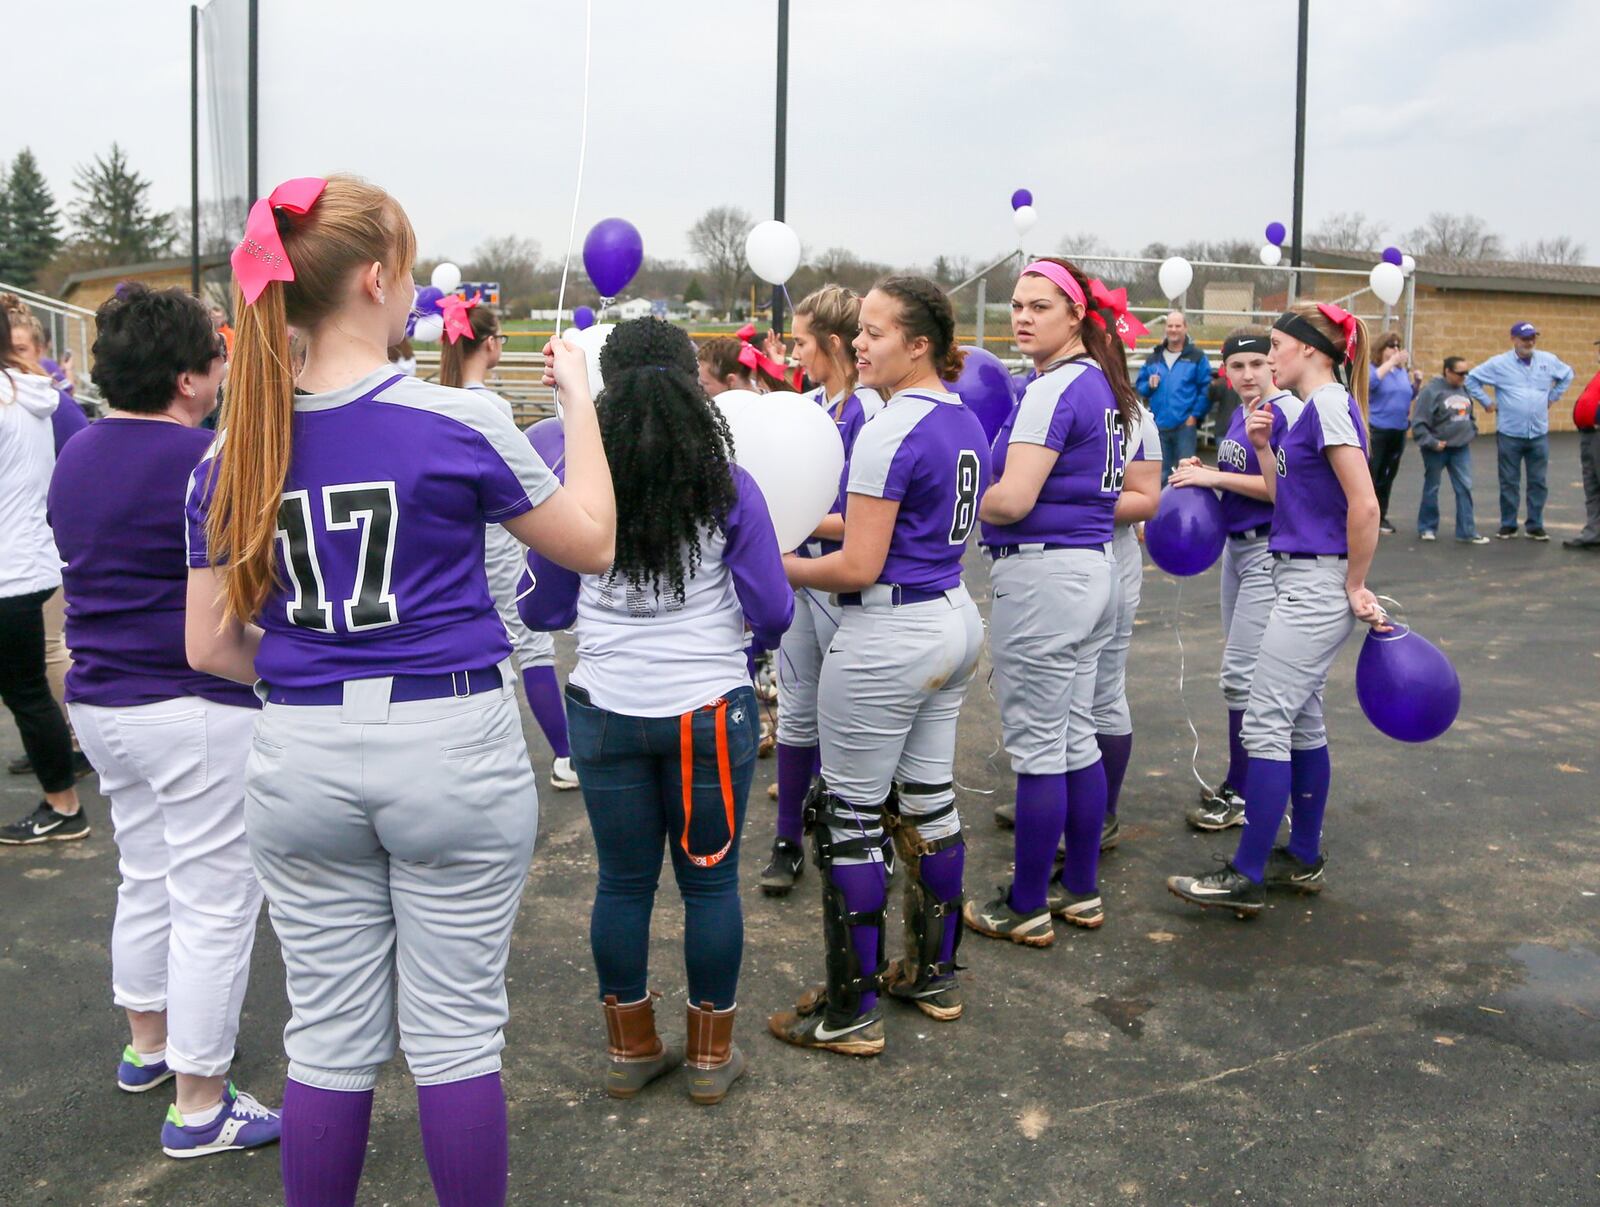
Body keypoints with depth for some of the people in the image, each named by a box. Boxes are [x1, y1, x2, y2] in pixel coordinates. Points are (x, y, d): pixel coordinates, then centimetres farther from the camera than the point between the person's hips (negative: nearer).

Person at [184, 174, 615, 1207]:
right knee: (457, 1031, 10)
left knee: (329, 1037, 15)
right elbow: (593, 543, 1)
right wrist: (579, 397, 10)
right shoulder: (457, 422, -11)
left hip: (301, 759, 4)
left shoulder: (234, 451, 1)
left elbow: (211, 645, 4)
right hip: (453, 748, -3)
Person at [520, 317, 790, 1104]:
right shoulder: (727, 486, -8)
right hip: (709, 708, -1)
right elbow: (771, 613, -7)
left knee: (622, 881, 14)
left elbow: (541, 610, 3)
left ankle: (630, 1050, 29)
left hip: (607, 708, 2)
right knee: (710, 880, 12)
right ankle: (710, 1055, 25)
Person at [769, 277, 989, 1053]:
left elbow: (858, 567, -20)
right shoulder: (963, 421, 9)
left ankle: (850, 1012, 10)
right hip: (953, 619, 9)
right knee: (928, 801, 17)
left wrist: (776, 566, -8)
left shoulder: (890, 431, -19)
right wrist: (827, 522, 15)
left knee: (849, 817, 1)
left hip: (889, 636, -9)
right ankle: (934, 975, 30)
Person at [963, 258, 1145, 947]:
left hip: (1043, 574, -10)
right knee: (1076, 738, 16)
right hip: (1095, 566, 10)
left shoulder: (1052, 389, -16)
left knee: (1037, 747, 0)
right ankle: (1081, 892, 26)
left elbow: (1011, 500, -23)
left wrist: (966, 503, -4)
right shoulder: (1106, 385, 13)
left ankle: (1026, 908, 11)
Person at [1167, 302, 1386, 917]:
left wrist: (1355, 587, -15)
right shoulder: (1313, 409, 15)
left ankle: (1246, 877, -3)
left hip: (1315, 584, -10)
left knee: (1265, 722, -8)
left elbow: (1365, 505, -21)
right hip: (1303, 582, 10)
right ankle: (1303, 859, 26)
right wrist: (1264, 447, 4)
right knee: (1301, 721, 15)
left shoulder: (1329, 404, -15)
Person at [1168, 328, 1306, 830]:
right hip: (1237, 546, 9)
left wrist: (1217, 477, -20)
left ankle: (1241, 794, 3)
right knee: (1243, 669, 15)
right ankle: (1244, 779, 26)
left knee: (1241, 673, -7)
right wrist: (1204, 472, 3)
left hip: (1269, 552, -9)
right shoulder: (1240, 412, 11)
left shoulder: (1287, 411, -15)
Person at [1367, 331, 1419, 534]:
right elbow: (1370, 382, -28)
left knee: (1387, 476, 13)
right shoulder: (1371, 368, -7)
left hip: (1399, 431, 6)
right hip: (1375, 431, -6)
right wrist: (1391, 362, -25)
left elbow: (1411, 394, 18)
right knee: (1370, 476, -5)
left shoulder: (1402, 371, 10)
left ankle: (1381, 516, 23)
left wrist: (1410, 371, 2)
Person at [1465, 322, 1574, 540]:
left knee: (1538, 482, 6)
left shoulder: (1549, 360, 4)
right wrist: (1487, 403, -2)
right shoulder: (1499, 363, -5)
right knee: (1509, 483, 5)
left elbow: (1567, 375, 21)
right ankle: (1508, 525, 14)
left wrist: (1552, 397, 12)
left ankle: (1535, 526, 15)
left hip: (1539, 434, 2)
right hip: (1509, 434, -2)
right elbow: (1472, 379, 1)